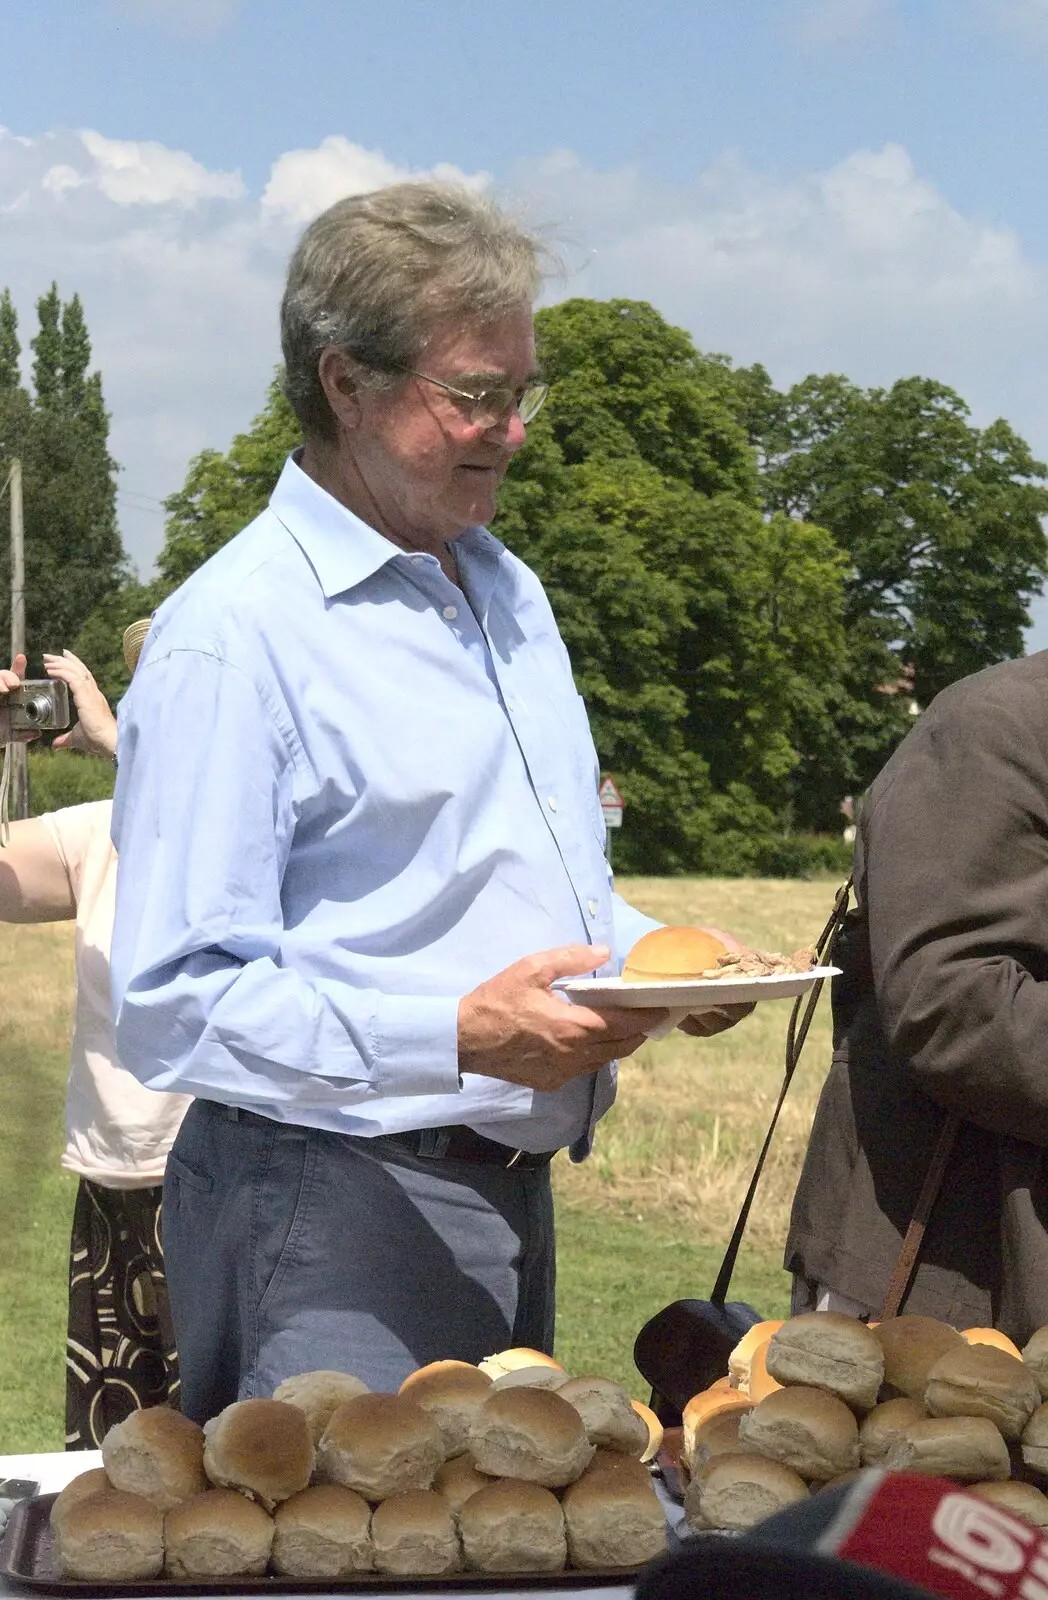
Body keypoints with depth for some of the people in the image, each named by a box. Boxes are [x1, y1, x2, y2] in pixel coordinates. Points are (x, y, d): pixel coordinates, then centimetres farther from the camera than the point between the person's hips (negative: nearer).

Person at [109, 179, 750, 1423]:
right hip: (332, 1214, -8)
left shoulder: (507, 591, 16)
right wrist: (458, 1038, -26)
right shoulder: (232, 633, -13)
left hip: (511, 1193, 8)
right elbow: (173, 1005, -18)